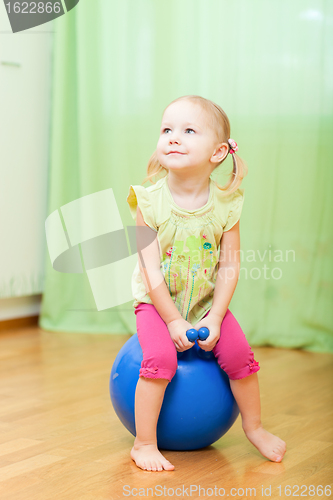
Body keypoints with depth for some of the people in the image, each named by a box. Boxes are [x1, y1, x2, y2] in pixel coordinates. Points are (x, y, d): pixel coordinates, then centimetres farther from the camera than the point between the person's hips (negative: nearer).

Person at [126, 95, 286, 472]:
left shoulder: (225, 203, -13)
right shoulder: (150, 200, -19)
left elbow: (229, 267, -8)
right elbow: (151, 270, -18)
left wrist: (214, 318, -15)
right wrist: (173, 321, -19)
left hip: (206, 301, 3)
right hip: (157, 301, -2)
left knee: (239, 354, -8)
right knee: (160, 358, -24)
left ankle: (254, 427, 20)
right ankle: (144, 444, -7)